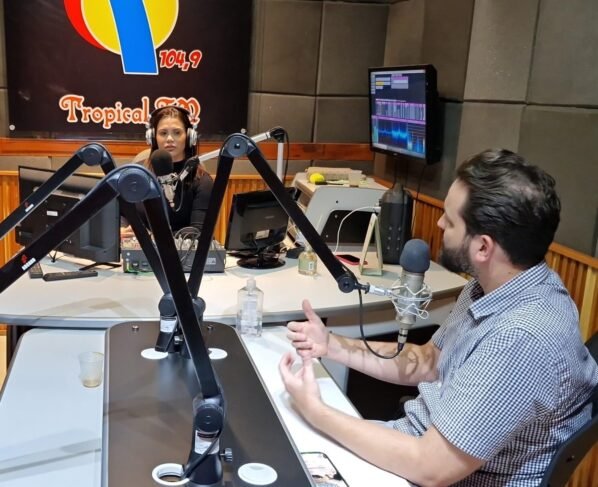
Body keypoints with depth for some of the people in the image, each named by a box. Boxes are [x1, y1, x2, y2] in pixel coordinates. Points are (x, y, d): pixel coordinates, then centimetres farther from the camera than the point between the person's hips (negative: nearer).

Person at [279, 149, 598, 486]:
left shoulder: (523, 339, -33)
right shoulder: (493, 285, -3)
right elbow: (429, 363, 11)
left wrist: (315, 412, -20)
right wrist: (333, 346, -1)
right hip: (428, 438, 7)